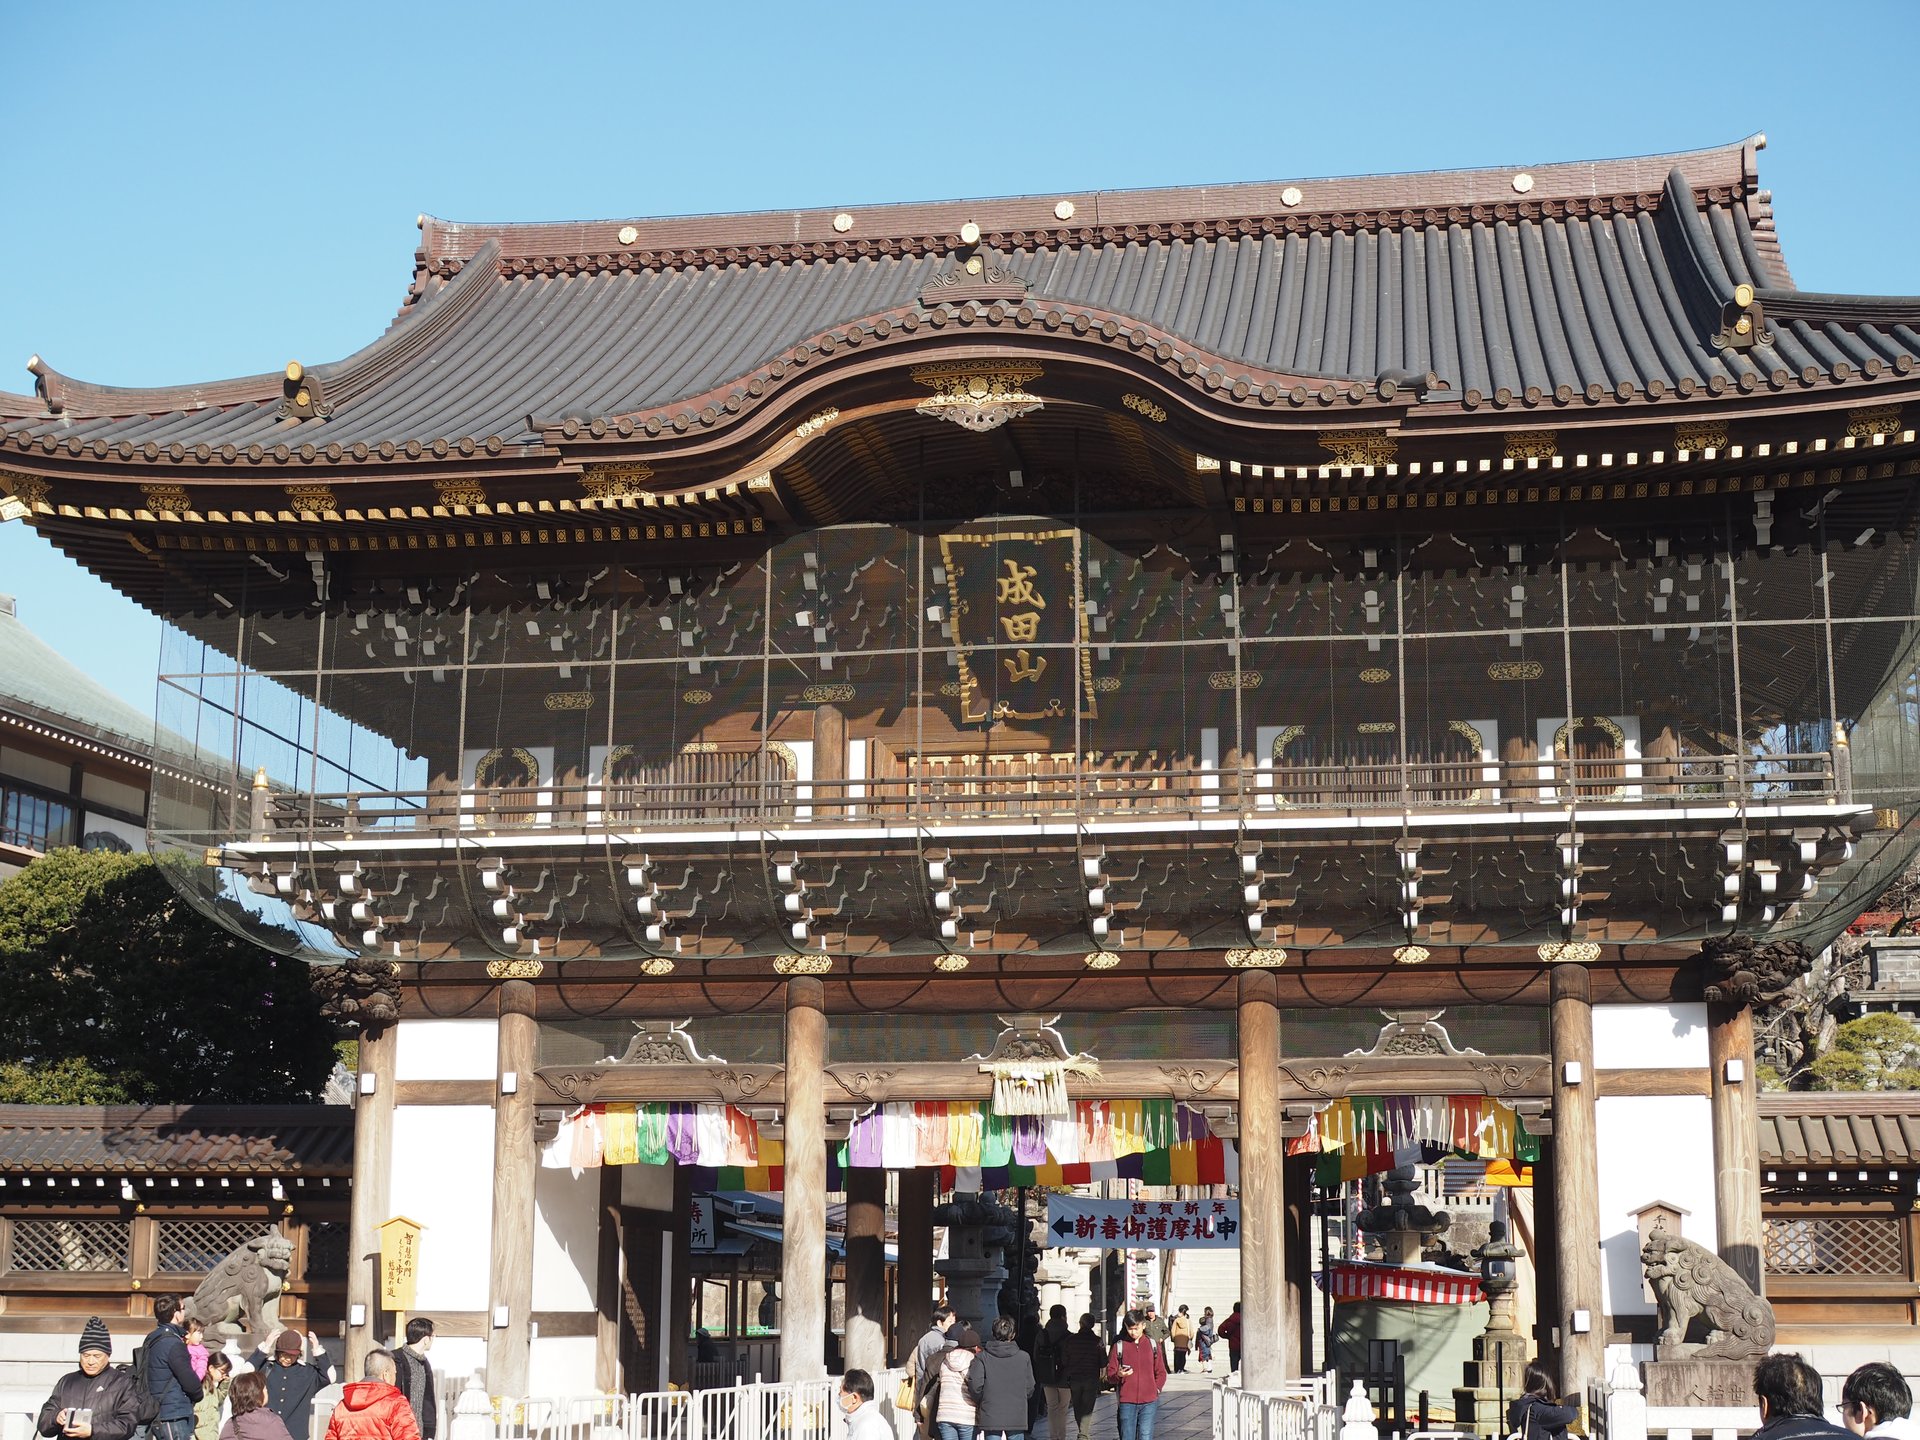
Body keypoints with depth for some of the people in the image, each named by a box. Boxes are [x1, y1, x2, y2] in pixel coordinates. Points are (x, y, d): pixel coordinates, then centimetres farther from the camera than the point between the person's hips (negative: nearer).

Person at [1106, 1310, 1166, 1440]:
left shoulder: (1153, 1345, 8)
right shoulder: (1119, 1346, 4)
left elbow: (1161, 1372, 13)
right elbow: (1110, 1374, 4)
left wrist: (1156, 1389, -2)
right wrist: (1119, 1375, -17)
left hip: (1149, 1401, 0)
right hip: (1127, 1401, 0)